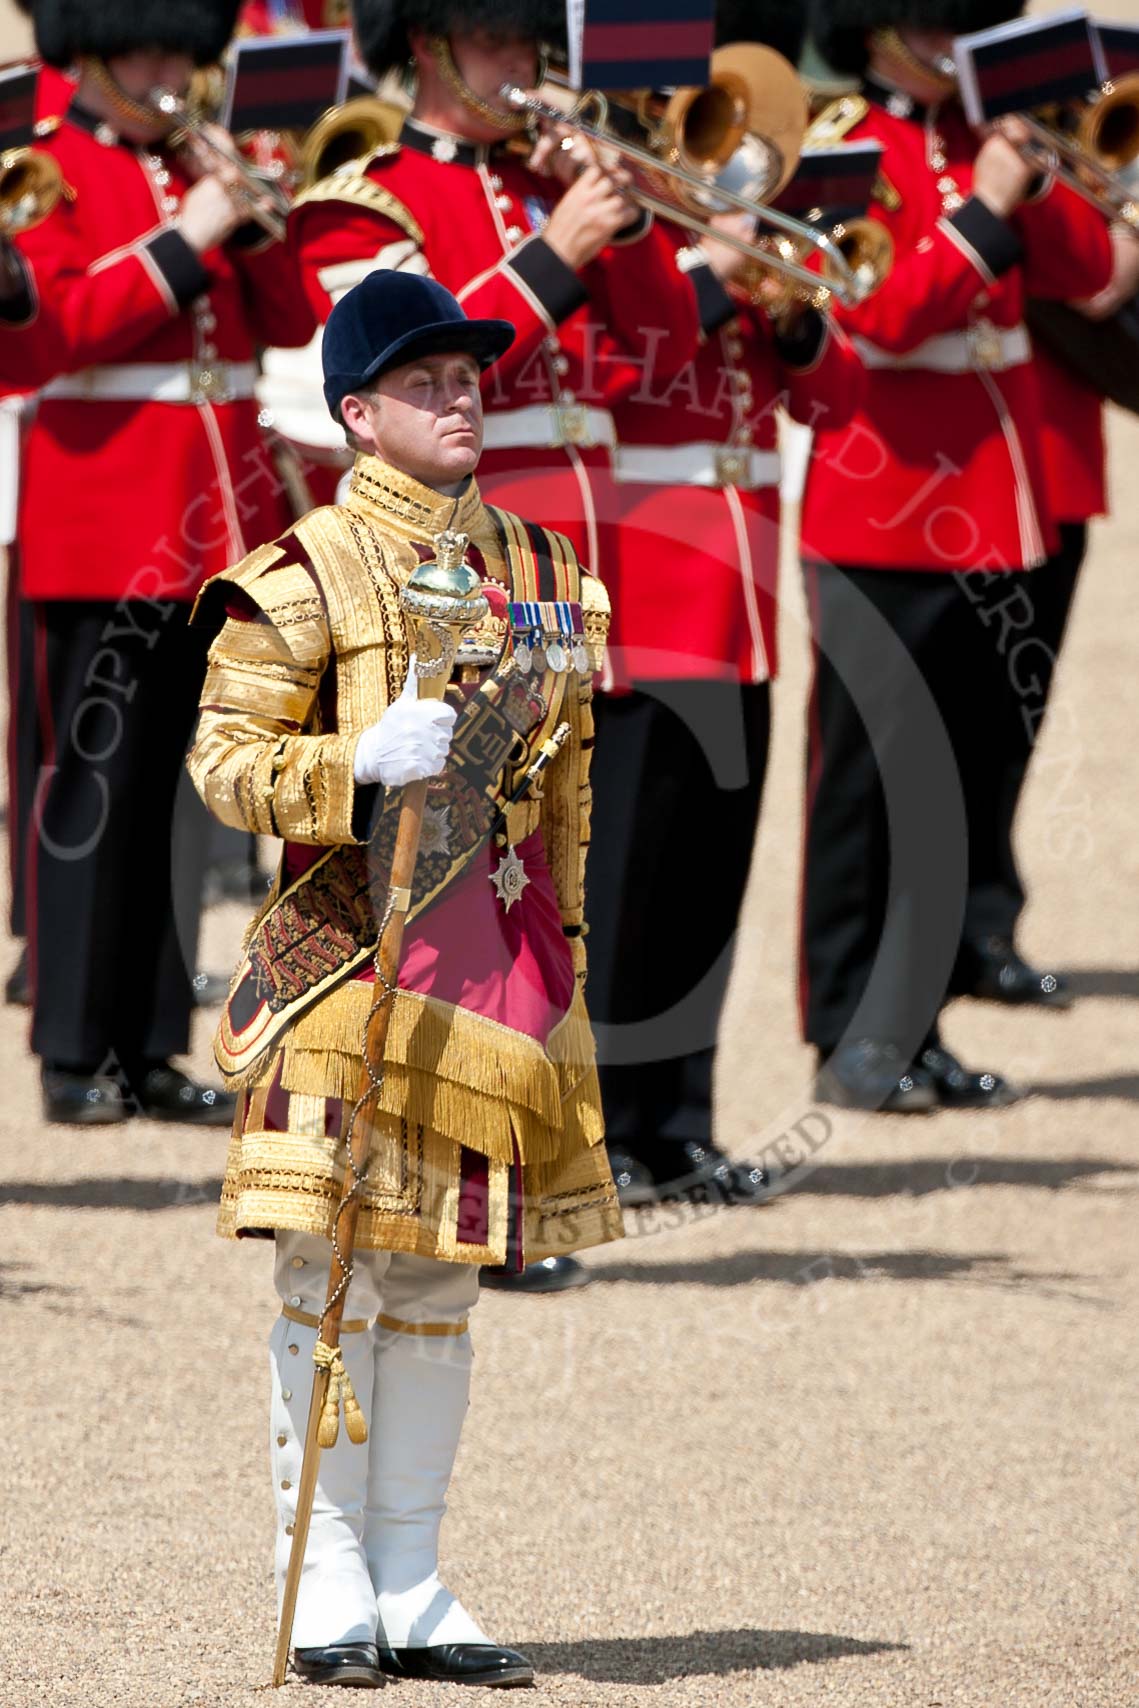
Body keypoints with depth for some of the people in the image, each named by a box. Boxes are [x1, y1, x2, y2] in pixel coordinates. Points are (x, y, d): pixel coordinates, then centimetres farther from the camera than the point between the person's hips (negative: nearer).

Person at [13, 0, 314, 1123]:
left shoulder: (199, 171, 15)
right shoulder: (46, 176, -2)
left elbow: (290, 322, 12)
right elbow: (64, 323, -15)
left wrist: (250, 223, -4)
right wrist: (184, 243, -16)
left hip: (212, 519, 6)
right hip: (101, 518, -6)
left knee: (173, 790, 7)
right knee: (94, 779, -5)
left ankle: (152, 1046, 11)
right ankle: (74, 1053, -3)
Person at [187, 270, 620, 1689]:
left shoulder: (538, 563, 14)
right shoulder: (308, 574, -5)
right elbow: (222, 758, -8)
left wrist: (559, 954, 18)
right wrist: (364, 762, -23)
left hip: (501, 952, 6)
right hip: (356, 945, -6)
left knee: (439, 1280, 9)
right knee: (333, 1277, -5)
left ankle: (410, 1588, 13)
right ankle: (328, 1584, 0)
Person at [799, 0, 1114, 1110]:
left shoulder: (982, 150, 12)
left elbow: (1086, 268, 8)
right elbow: (876, 315, -18)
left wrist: (1033, 184, -7)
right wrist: (982, 218, -21)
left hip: (989, 518, 7)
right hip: (883, 515, -7)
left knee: (960, 790, 9)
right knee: (867, 788, -1)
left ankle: (912, 1027, 15)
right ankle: (850, 1037, 3)